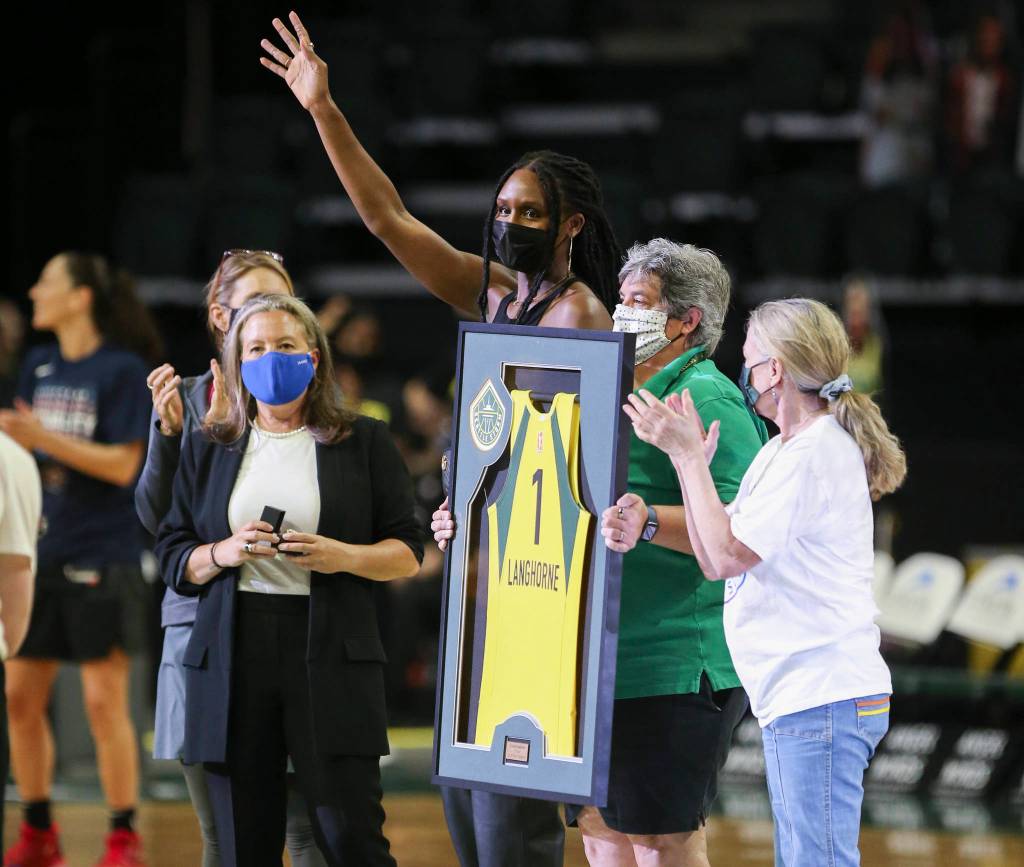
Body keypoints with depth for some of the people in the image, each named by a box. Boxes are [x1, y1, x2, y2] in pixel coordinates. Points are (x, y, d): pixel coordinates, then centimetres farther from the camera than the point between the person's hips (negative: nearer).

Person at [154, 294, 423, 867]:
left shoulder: (364, 443, 10)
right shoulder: (208, 449, 16)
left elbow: (407, 554, 7)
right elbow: (173, 558, 14)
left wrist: (341, 556, -12)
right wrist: (224, 553, -7)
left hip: (330, 655, -2)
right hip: (233, 657, 2)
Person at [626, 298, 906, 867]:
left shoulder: (817, 451, -13)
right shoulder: (780, 452, 19)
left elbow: (728, 554, -16)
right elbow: (714, 561, 13)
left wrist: (690, 456, -8)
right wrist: (689, 458, 6)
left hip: (822, 697, -11)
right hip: (796, 694, 11)